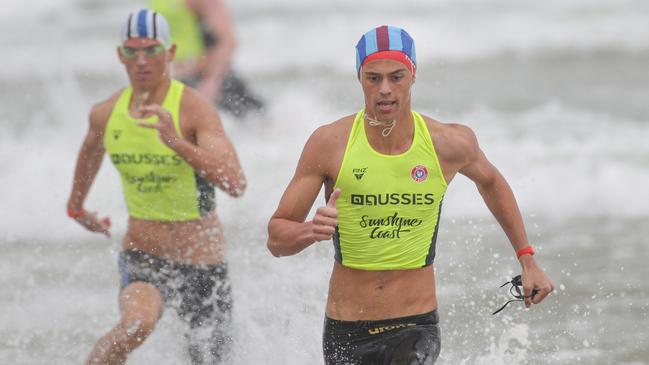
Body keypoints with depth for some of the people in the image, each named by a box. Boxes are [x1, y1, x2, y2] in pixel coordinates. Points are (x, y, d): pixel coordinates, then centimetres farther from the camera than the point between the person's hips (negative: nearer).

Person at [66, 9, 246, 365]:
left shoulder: (194, 109, -17)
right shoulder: (105, 114, -2)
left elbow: (236, 184, -30)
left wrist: (178, 143, -43)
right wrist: (76, 206, 39)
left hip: (202, 265, -1)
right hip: (142, 255, 1)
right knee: (138, 322, -32)